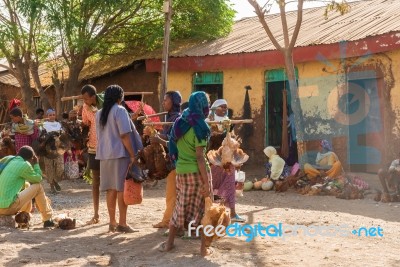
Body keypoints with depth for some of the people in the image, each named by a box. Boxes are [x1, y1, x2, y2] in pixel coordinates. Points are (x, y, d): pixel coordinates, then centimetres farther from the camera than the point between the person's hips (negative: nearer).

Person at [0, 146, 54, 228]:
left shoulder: (11, 161, 16)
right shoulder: (24, 165, -9)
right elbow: (38, 179, 6)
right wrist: (36, 164, 13)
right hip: (9, 206, -9)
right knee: (38, 187, 3)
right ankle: (47, 220, 9)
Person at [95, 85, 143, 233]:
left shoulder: (99, 113, 14)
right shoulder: (119, 110, -8)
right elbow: (125, 135, -15)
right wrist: (133, 155, -14)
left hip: (105, 155, 7)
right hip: (120, 154, -7)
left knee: (111, 189, 9)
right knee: (122, 189, -3)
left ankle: (112, 223, 13)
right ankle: (122, 224, -1)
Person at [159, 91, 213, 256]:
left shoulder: (180, 123, 9)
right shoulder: (198, 126, -13)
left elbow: (174, 148, 13)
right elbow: (200, 157, -16)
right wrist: (206, 182, -15)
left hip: (181, 171, 6)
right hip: (197, 172, -6)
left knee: (181, 207, 17)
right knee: (203, 209, 4)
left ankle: (169, 243, 23)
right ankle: (204, 248, 7)